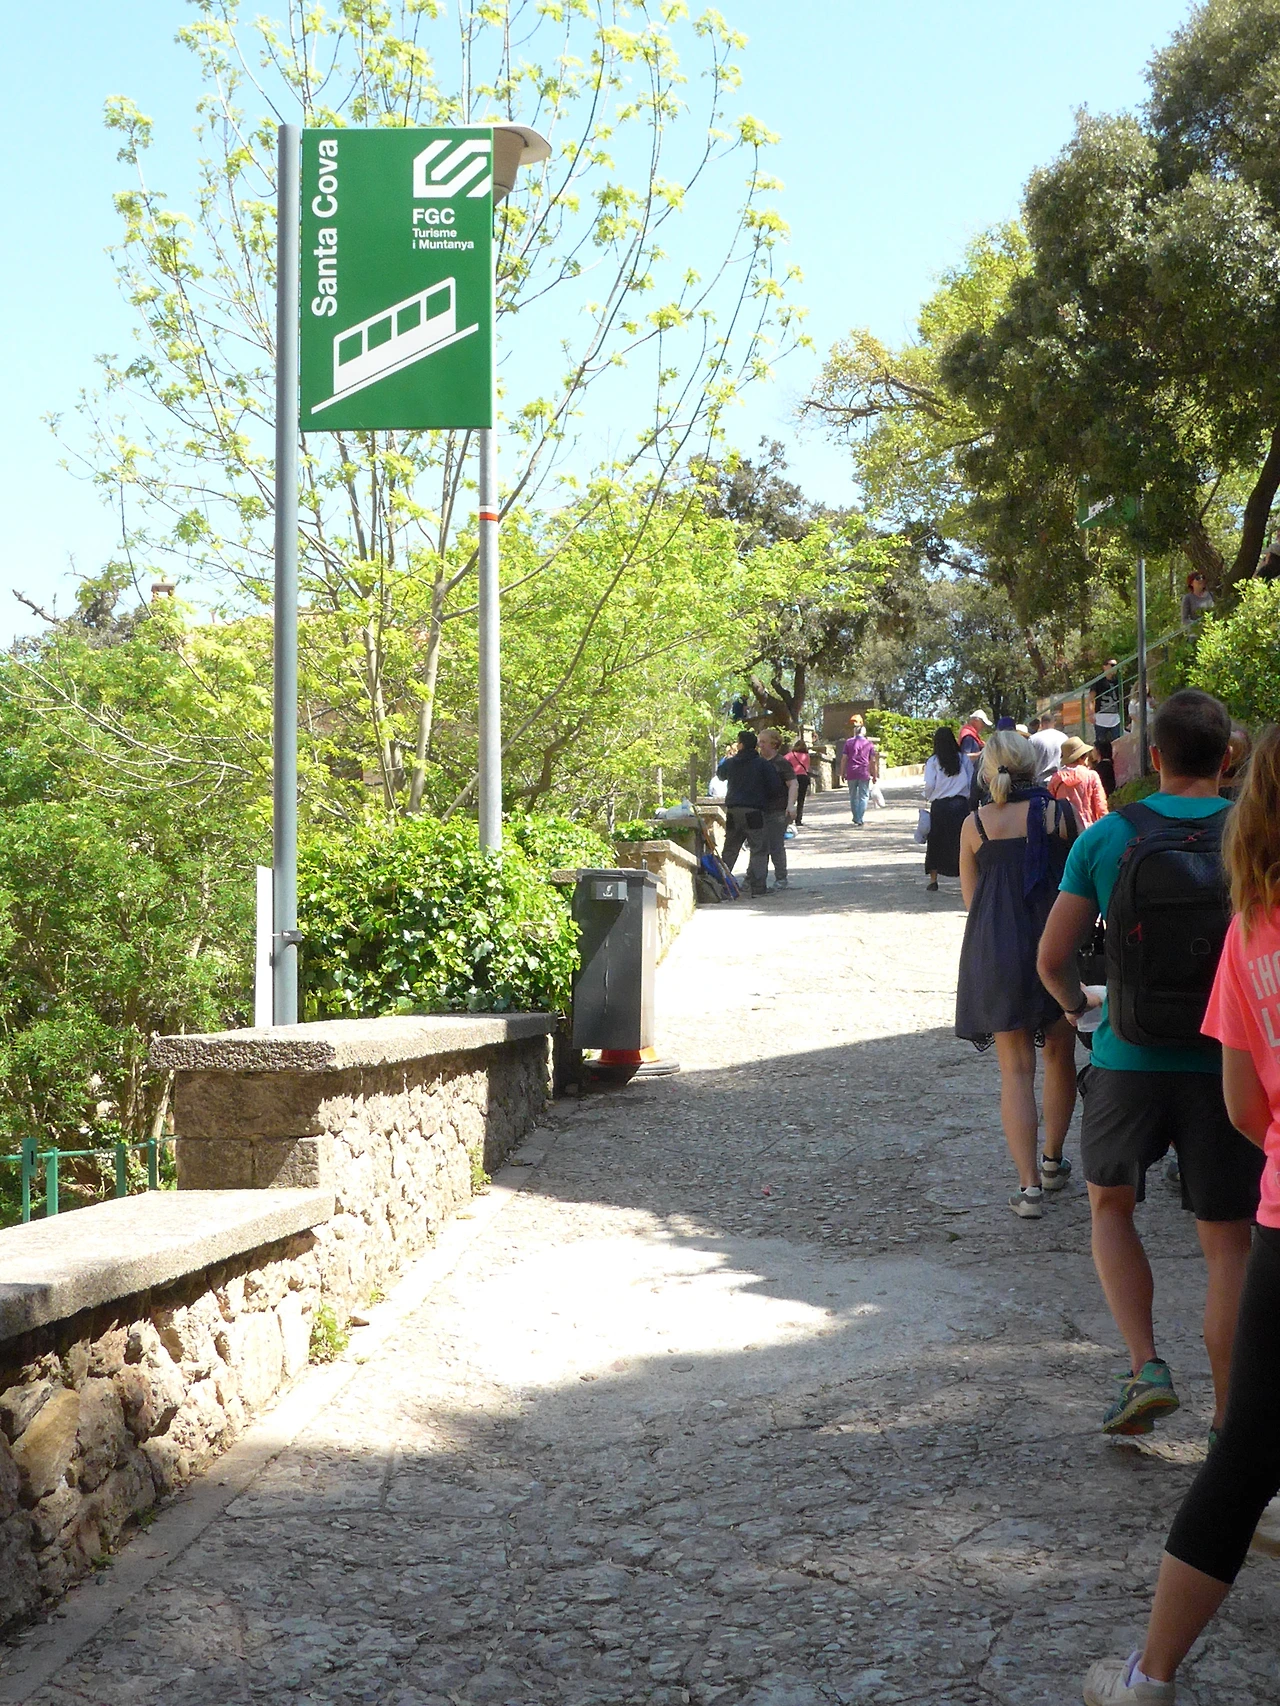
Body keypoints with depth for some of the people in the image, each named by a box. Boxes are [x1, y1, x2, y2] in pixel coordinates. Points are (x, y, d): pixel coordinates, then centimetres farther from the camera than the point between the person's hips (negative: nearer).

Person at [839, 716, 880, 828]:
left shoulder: (849, 742, 5)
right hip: (864, 774, -1)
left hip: (851, 773, 1)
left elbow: (844, 759, 1)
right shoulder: (869, 743, 5)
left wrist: (842, 773, 6)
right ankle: (860, 820, -8)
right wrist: (875, 775, 7)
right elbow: (873, 761, 2)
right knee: (863, 797, 1)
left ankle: (856, 819, 18)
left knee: (853, 797, 12)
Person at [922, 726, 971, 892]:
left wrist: (928, 798, 9)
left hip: (940, 805, -1)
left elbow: (929, 785, -9)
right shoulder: (963, 759, 3)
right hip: (961, 803, 1)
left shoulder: (933, 762, -4)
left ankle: (933, 880, 13)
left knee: (936, 843, 10)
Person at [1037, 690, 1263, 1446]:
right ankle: (1230, 1418, 14)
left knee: (1112, 1205, 23)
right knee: (1229, 1242, 9)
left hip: (1129, 1058, 1)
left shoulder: (1107, 837, -4)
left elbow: (1053, 957, -3)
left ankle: (1147, 1368, 8)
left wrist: (1076, 1002, 17)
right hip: (1226, 1063, 0)